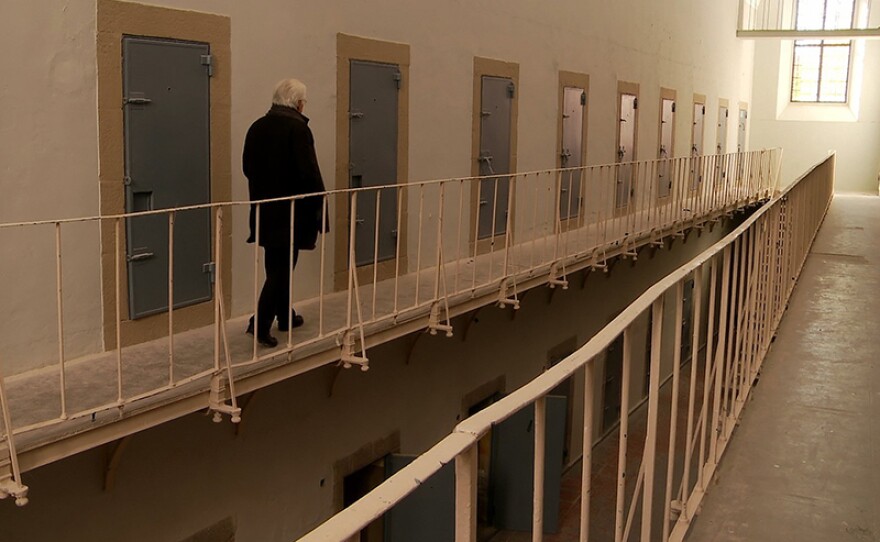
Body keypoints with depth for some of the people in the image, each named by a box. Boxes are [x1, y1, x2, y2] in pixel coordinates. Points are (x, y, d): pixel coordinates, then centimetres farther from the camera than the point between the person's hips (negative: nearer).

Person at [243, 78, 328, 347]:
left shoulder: (256, 127, 5)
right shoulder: (298, 128, -15)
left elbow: (248, 166, 11)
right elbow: (309, 171, -18)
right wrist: (320, 205, -10)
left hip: (264, 210, 7)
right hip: (290, 212, -7)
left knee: (277, 267, 18)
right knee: (281, 268, -1)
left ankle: (285, 316, 29)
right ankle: (260, 324, -7)